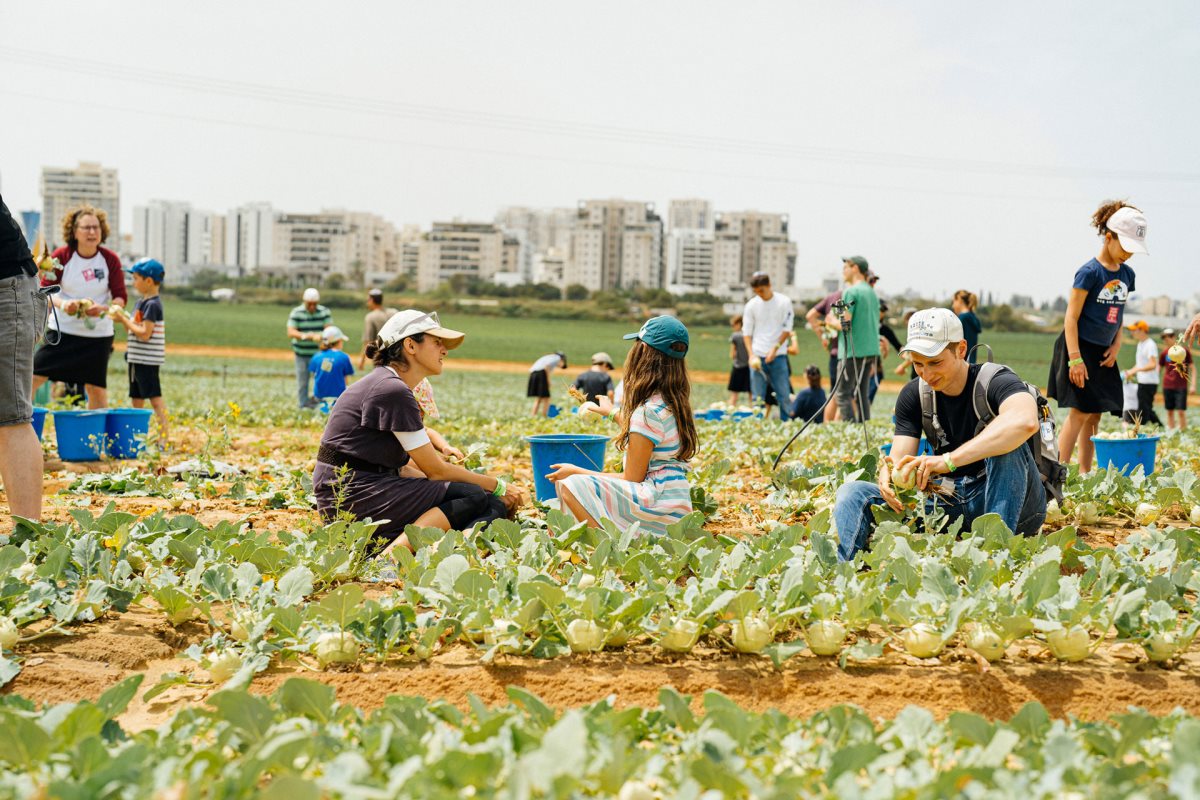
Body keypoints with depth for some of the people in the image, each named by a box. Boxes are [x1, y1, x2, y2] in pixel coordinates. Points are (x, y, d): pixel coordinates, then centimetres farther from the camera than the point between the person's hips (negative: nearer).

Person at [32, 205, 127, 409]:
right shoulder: (61, 256, -6)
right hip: (62, 330, 0)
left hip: (98, 333, 0)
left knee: (97, 387, 4)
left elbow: (121, 297, -2)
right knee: (34, 376, -7)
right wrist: (62, 303, -24)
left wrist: (103, 308, -22)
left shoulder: (110, 259, -5)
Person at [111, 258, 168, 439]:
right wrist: (122, 319, 2)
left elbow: (144, 334, -22)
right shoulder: (141, 302, 13)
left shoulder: (152, 305, -16)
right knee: (136, 398, 15)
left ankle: (164, 436, -10)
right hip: (136, 359, 10)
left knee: (155, 397, -9)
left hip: (147, 360, -10)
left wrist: (124, 320, -16)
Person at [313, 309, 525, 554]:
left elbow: (400, 467, 16)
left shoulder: (388, 385, 18)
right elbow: (436, 470, -11)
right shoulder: (392, 390, -13)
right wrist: (498, 486, 1)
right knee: (474, 497, -18)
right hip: (352, 499, -10)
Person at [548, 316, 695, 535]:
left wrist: (577, 471, -3)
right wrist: (615, 414, 44)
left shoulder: (648, 411, -17)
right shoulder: (674, 403, 10)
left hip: (658, 507, -9)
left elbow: (632, 479, -13)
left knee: (570, 487, -19)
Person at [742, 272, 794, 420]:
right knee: (758, 397, 1)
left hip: (778, 356, -1)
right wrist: (752, 355, -8)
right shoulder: (751, 305, 3)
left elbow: (787, 329, 0)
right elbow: (747, 332, 5)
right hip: (758, 356, 1)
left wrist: (775, 348, -10)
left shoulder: (784, 302, -1)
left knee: (784, 394, -3)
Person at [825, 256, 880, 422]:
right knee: (862, 394, 12)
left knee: (843, 394, -5)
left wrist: (831, 322, 2)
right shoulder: (872, 292, 16)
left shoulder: (850, 291, -10)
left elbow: (845, 323, -16)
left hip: (853, 351, -8)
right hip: (871, 350, 8)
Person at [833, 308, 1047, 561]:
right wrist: (888, 476, -32)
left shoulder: (995, 382, -16)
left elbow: (1026, 421, -40)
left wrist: (949, 460, -47)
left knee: (1004, 440, -34)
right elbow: (899, 457, -5)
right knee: (854, 492, -8)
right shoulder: (913, 394, 3)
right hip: (949, 500, 5)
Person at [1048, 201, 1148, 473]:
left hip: (1103, 353, 7)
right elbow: (1071, 318, -15)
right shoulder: (1090, 272, -14)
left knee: (1095, 415, 7)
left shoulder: (1127, 275, 8)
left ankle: (1085, 473, 13)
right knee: (1080, 411, -12)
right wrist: (1075, 359, -19)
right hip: (1080, 347, -7)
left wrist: (1116, 346, 4)